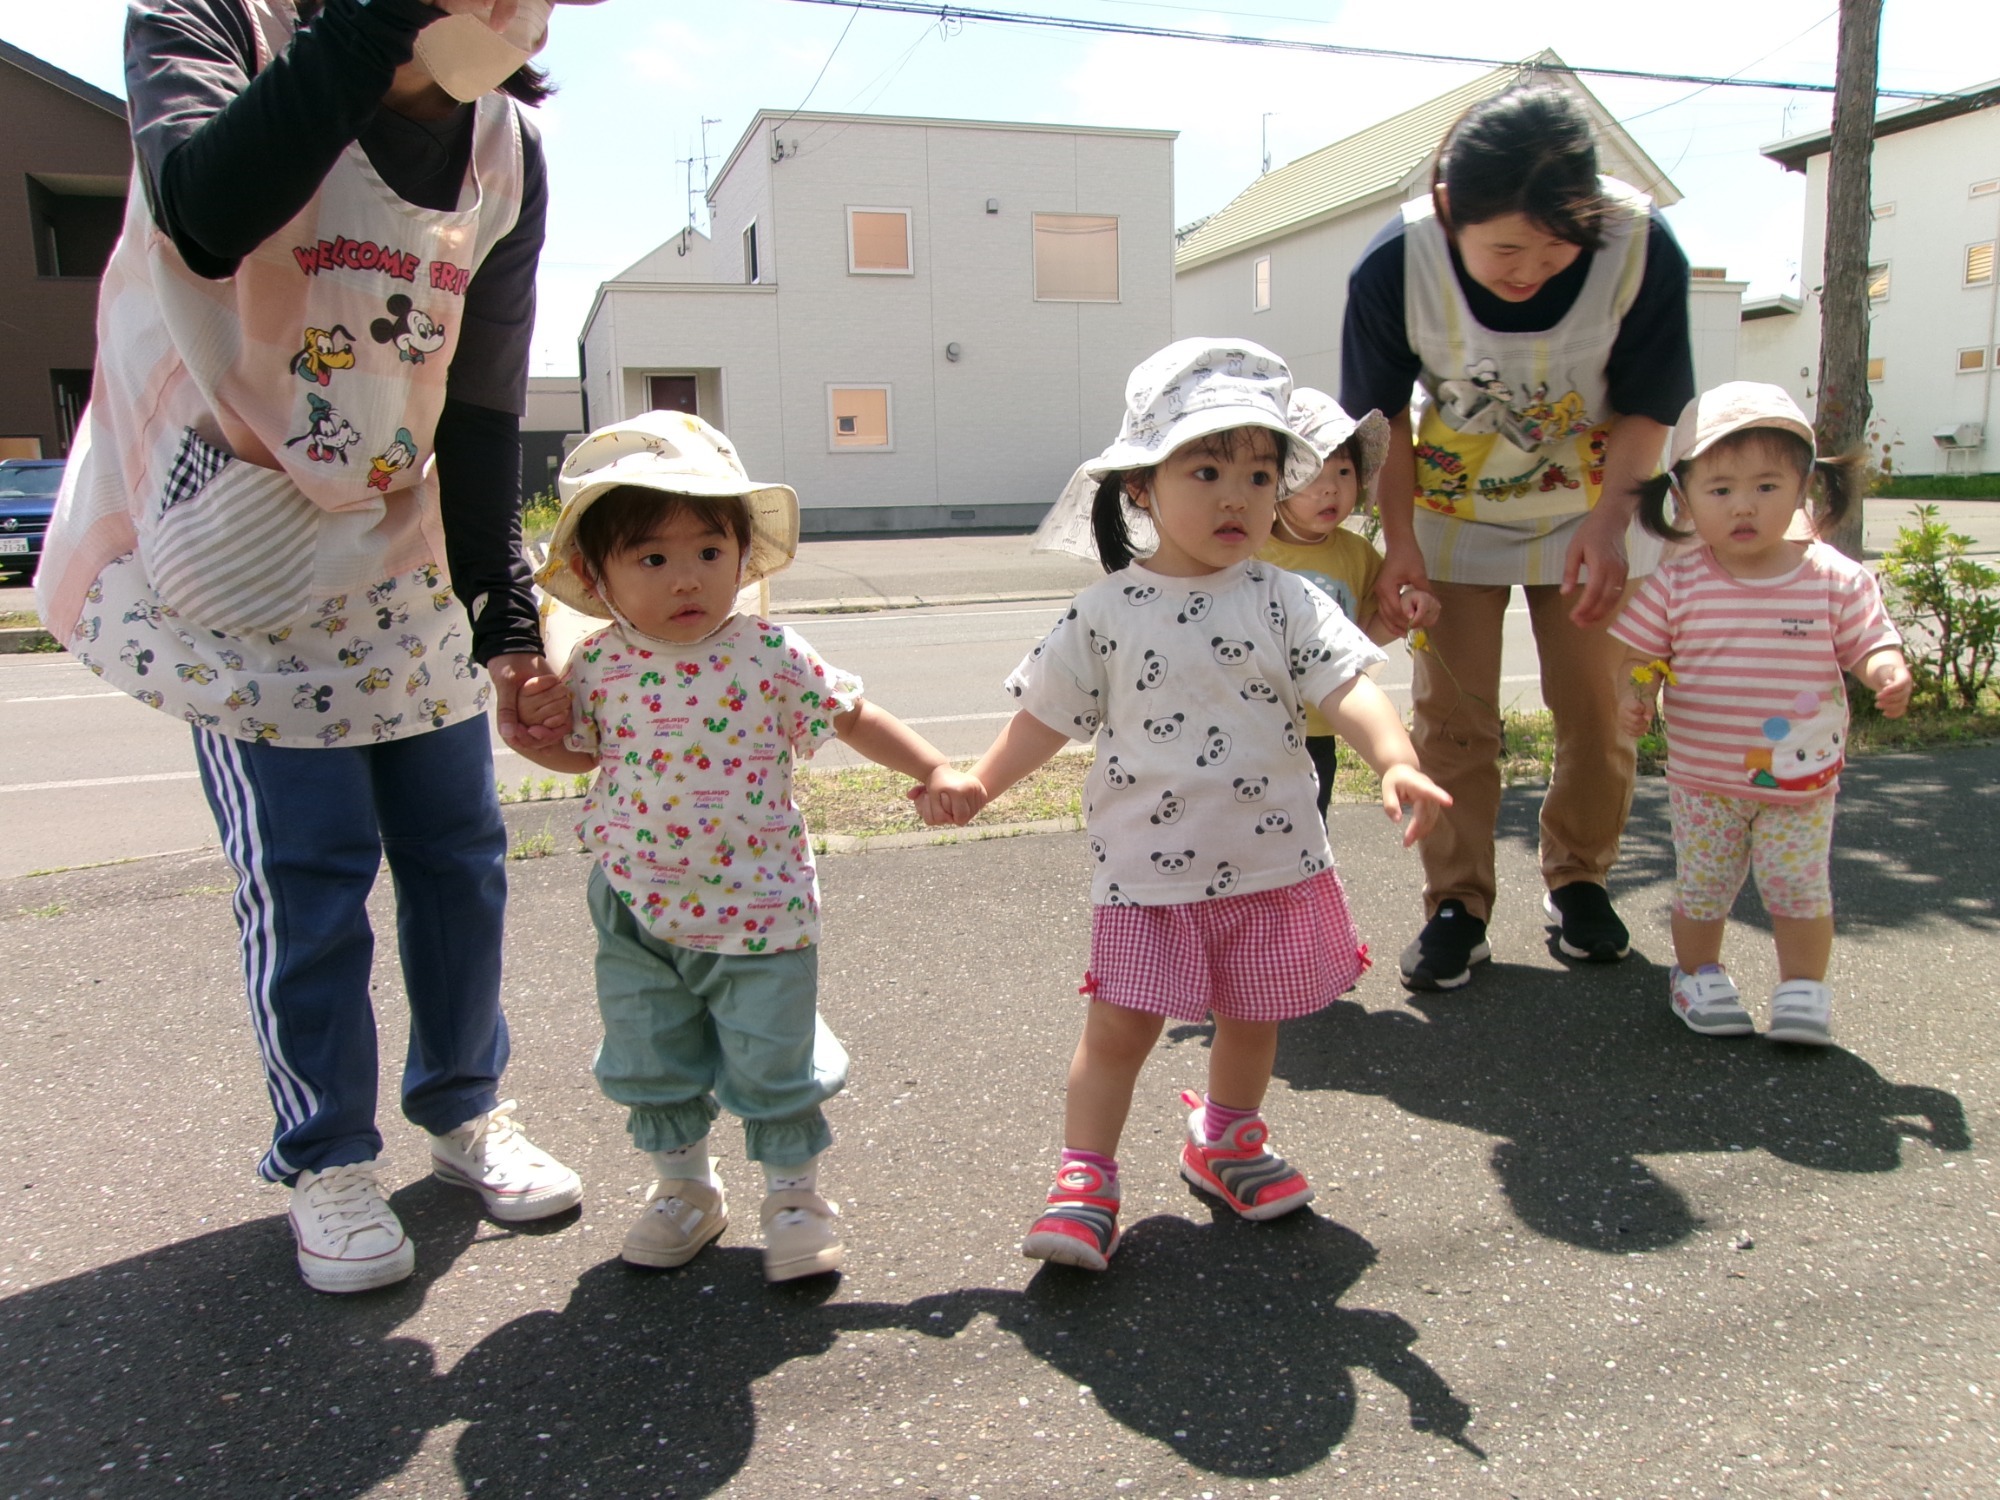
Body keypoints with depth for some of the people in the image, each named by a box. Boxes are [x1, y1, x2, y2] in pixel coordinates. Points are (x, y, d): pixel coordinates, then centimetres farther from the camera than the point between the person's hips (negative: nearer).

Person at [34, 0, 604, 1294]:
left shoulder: (504, 154, 0)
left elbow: (482, 411, -2)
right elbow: (207, 216, -33)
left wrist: (507, 617, -7)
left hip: (402, 551, 4)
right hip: (235, 554, -4)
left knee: (458, 846, 6)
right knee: (306, 865, -5)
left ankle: (467, 1110, 27)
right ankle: (328, 1164, 15)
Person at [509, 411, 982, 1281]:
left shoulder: (770, 658, -11)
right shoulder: (600, 665, -3)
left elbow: (853, 717, -1)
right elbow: (579, 753, 14)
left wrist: (935, 770, -7)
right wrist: (534, 726, -5)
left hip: (756, 910, -3)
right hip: (637, 913, 3)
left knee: (774, 1067, 7)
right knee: (652, 1067, 16)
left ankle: (794, 1193, 29)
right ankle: (684, 1186, 38)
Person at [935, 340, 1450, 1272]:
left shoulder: (1286, 602, -2)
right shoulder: (1106, 613, -3)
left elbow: (1347, 687, -12)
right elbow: (1049, 714, 3)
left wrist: (1396, 761, -29)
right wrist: (978, 783, -5)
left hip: (1272, 863, 2)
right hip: (1146, 871, -2)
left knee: (1253, 1019, 17)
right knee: (1120, 1023, -1)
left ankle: (1226, 1141, 42)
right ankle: (1085, 1181, 15)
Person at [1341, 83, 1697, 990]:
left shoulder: (1643, 249, -26)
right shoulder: (1395, 265, -26)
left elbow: (1646, 407, -12)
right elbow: (1383, 413, -10)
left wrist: (1607, 526, -24)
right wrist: (1398, 540, -15)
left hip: (1591, 515, 1)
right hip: (1453, 516, 0)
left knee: (1598, 712, 5)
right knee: (1452, 717, 0)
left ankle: (1578, 880, 27)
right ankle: (1456, 906, 13)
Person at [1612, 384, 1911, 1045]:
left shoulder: (1834, 580, -6)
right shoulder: (1678, 587, -7)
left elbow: (1871, 642, -2)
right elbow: (1638, 651, -1)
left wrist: (1889, 674, -24)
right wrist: (1634, 692, -21)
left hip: (1802, 784, 0)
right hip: (1703, 779, 0)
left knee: (1800, 889, 6)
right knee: (1700, 889, 11)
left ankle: (1803, 991, 23)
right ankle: (1700, 978, 31)